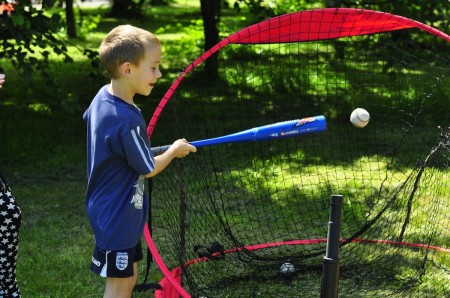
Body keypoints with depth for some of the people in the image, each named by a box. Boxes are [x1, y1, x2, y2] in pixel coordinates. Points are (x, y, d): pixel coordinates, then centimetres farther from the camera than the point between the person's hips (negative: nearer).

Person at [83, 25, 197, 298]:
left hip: (119, 212, 9)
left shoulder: (103, 96, -3)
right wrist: (174, 151, 2)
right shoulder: (127, 121, -31)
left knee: (129, 276, 19)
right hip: (117, 216, -9)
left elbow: (88, 118, 22)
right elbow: (149, 169, -18)